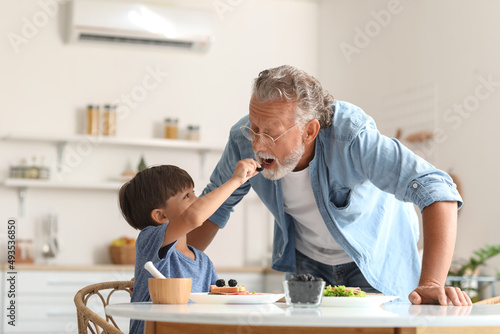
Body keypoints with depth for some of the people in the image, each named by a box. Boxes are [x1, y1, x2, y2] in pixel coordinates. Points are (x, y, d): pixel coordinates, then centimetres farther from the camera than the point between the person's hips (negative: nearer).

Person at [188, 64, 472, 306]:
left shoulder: (351, 137, -40)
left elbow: (436, 190, -46)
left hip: (374, 259, -3)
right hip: (306, 260, 3)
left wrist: (431, 285, -57)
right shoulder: (244, 140, -26)